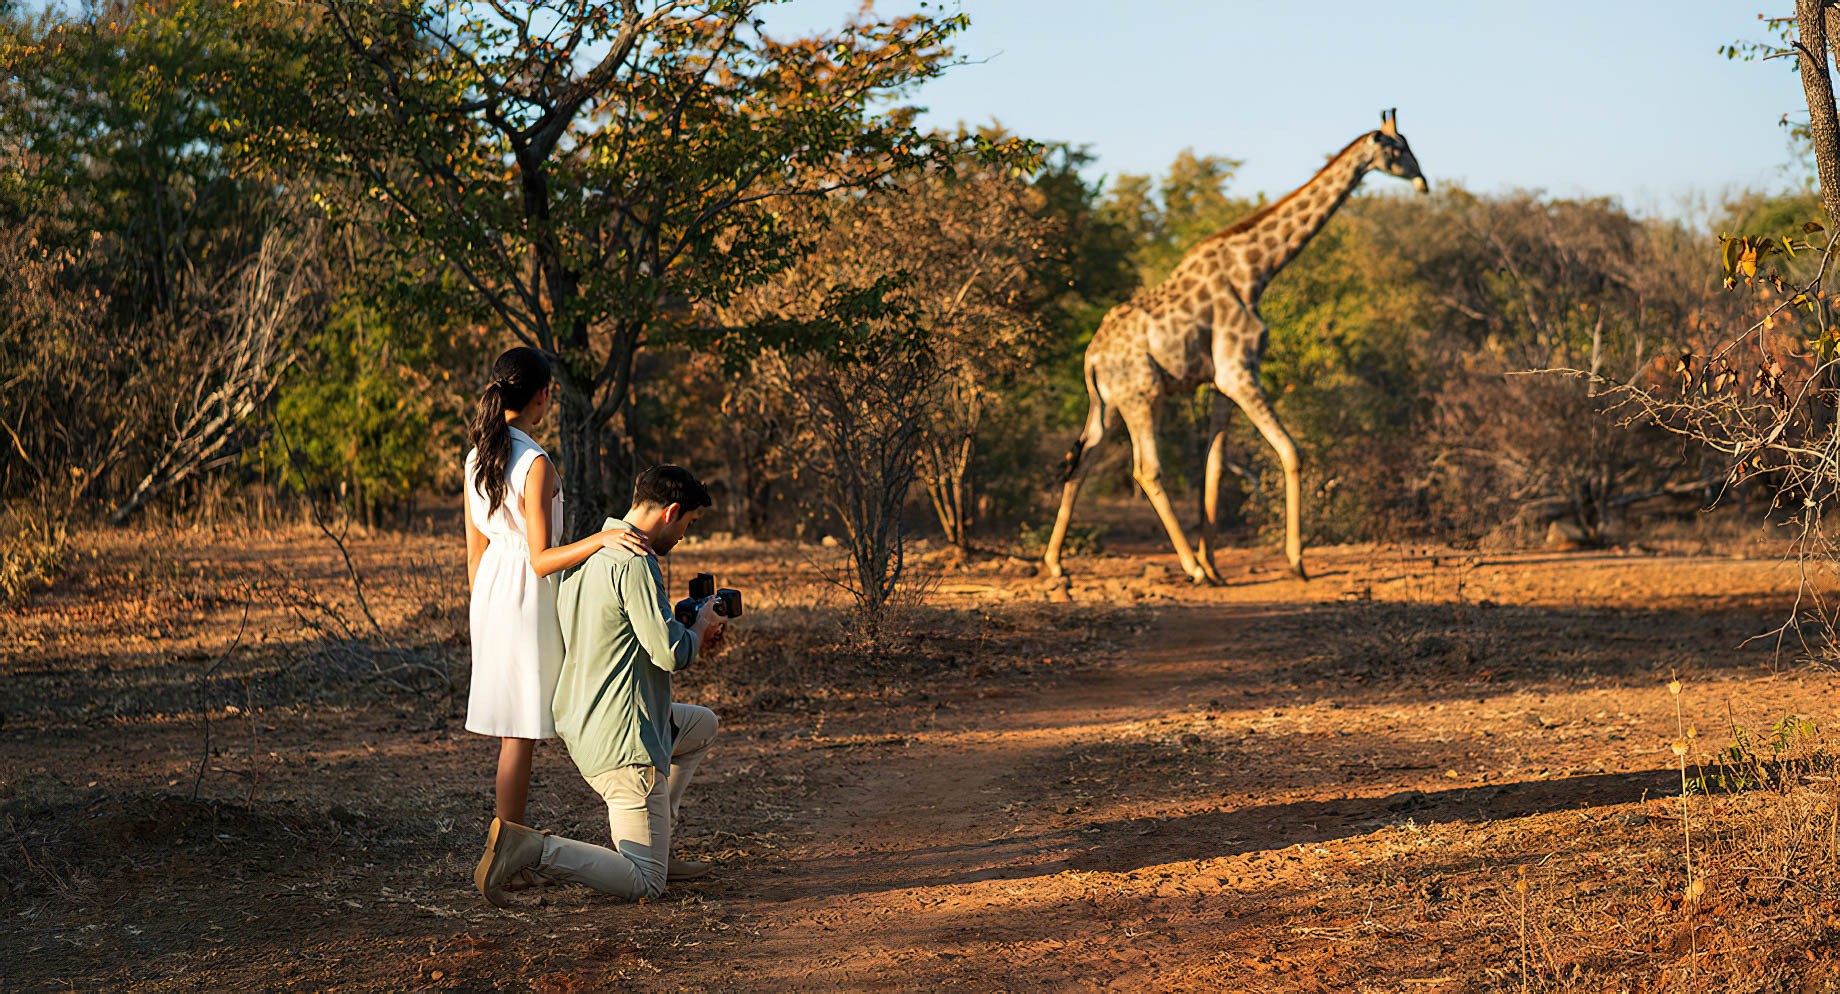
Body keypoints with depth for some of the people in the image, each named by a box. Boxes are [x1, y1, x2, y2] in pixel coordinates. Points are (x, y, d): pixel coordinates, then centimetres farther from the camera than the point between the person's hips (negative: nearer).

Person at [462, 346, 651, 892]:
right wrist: (600, 540, -27)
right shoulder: (536, 464, -17)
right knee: (520, 732, -2)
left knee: (514, 728, 15)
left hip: (490, 599, 8)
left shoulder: (476, 460, 6)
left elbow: (475, 552, 13)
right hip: (527, 600, -8)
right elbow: (542, 559, -19)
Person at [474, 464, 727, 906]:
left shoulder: (588, 558, 13)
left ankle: (649, 847, 25)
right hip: (624, 741, -10)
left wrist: (690, 637, 19)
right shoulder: (634, 563, -18)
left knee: (702, 724, 34)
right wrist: (701, 626, 0)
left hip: (581, 731, 10)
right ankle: (532, 849, -20)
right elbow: (669, 654, -21)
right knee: (643, 884, -6)